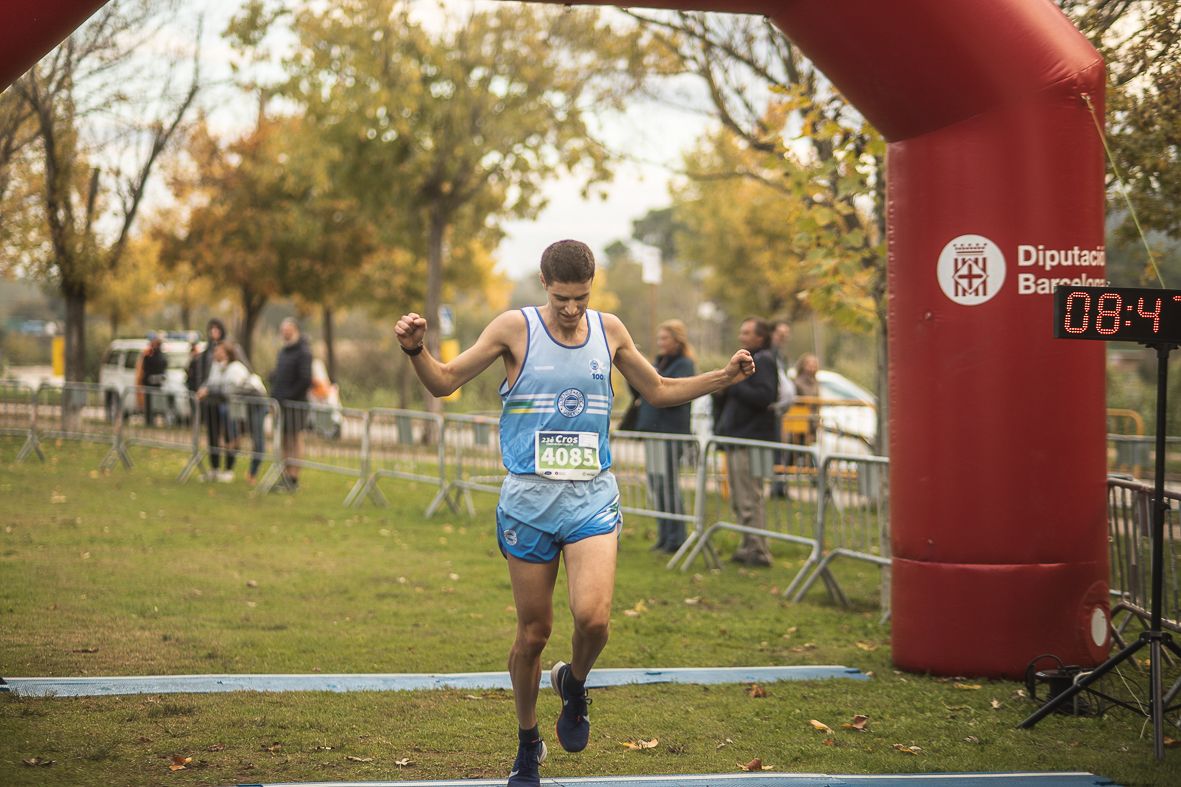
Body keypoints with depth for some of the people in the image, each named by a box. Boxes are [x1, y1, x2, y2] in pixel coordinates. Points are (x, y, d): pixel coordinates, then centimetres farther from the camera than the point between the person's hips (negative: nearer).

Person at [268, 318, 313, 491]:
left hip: (295, 404, -8)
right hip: (280, 403, 8)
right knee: (284, 441, 10)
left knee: (295, 440, -4)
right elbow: (275, 375, 25)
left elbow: (305, 380, -16)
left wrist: (289, 395, -15)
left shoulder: (303, 352, -9)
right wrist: (274, 395, 9)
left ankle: (294, 479, -1)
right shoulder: (283, 352, 18)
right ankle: (286, 477, 15)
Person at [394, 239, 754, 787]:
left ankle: (573, 685, 14)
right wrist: (416, 351, -20)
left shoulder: (609, 331, 6)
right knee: (534, 631, 5)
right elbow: (444, 382, 0)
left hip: (593, 499, 1)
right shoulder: (515, 329, -3)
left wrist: (724, 377, 10)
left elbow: (658, 392, 21)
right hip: (529, 500, -1)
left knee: (593, 617, -20)